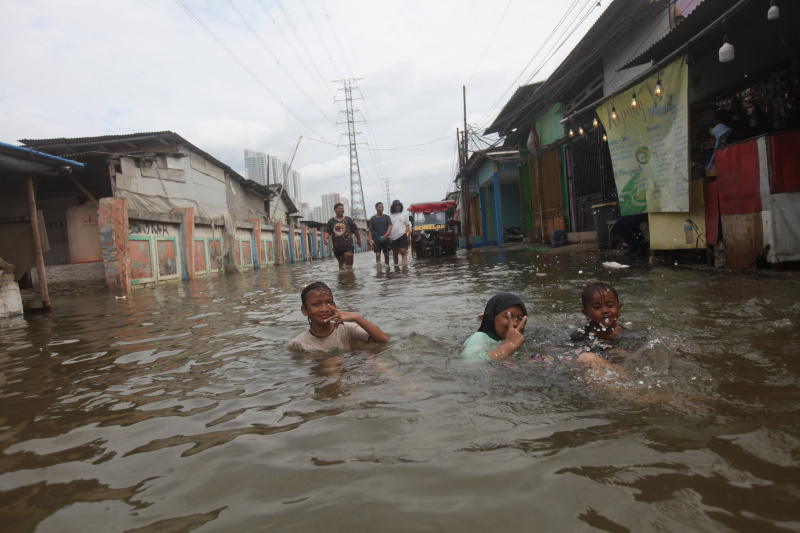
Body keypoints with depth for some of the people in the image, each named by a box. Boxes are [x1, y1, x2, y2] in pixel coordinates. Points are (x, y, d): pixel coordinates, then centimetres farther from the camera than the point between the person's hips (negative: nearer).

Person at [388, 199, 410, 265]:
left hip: (402, 236, -2)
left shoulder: (404, 215, 8)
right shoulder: (390, 216, 8)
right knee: (395, 254, 10)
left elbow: (407, 225, 10)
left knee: (403, 252, -11)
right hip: (393, 237, 2)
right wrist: (389, 235, -4)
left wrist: (405, 232, -5)